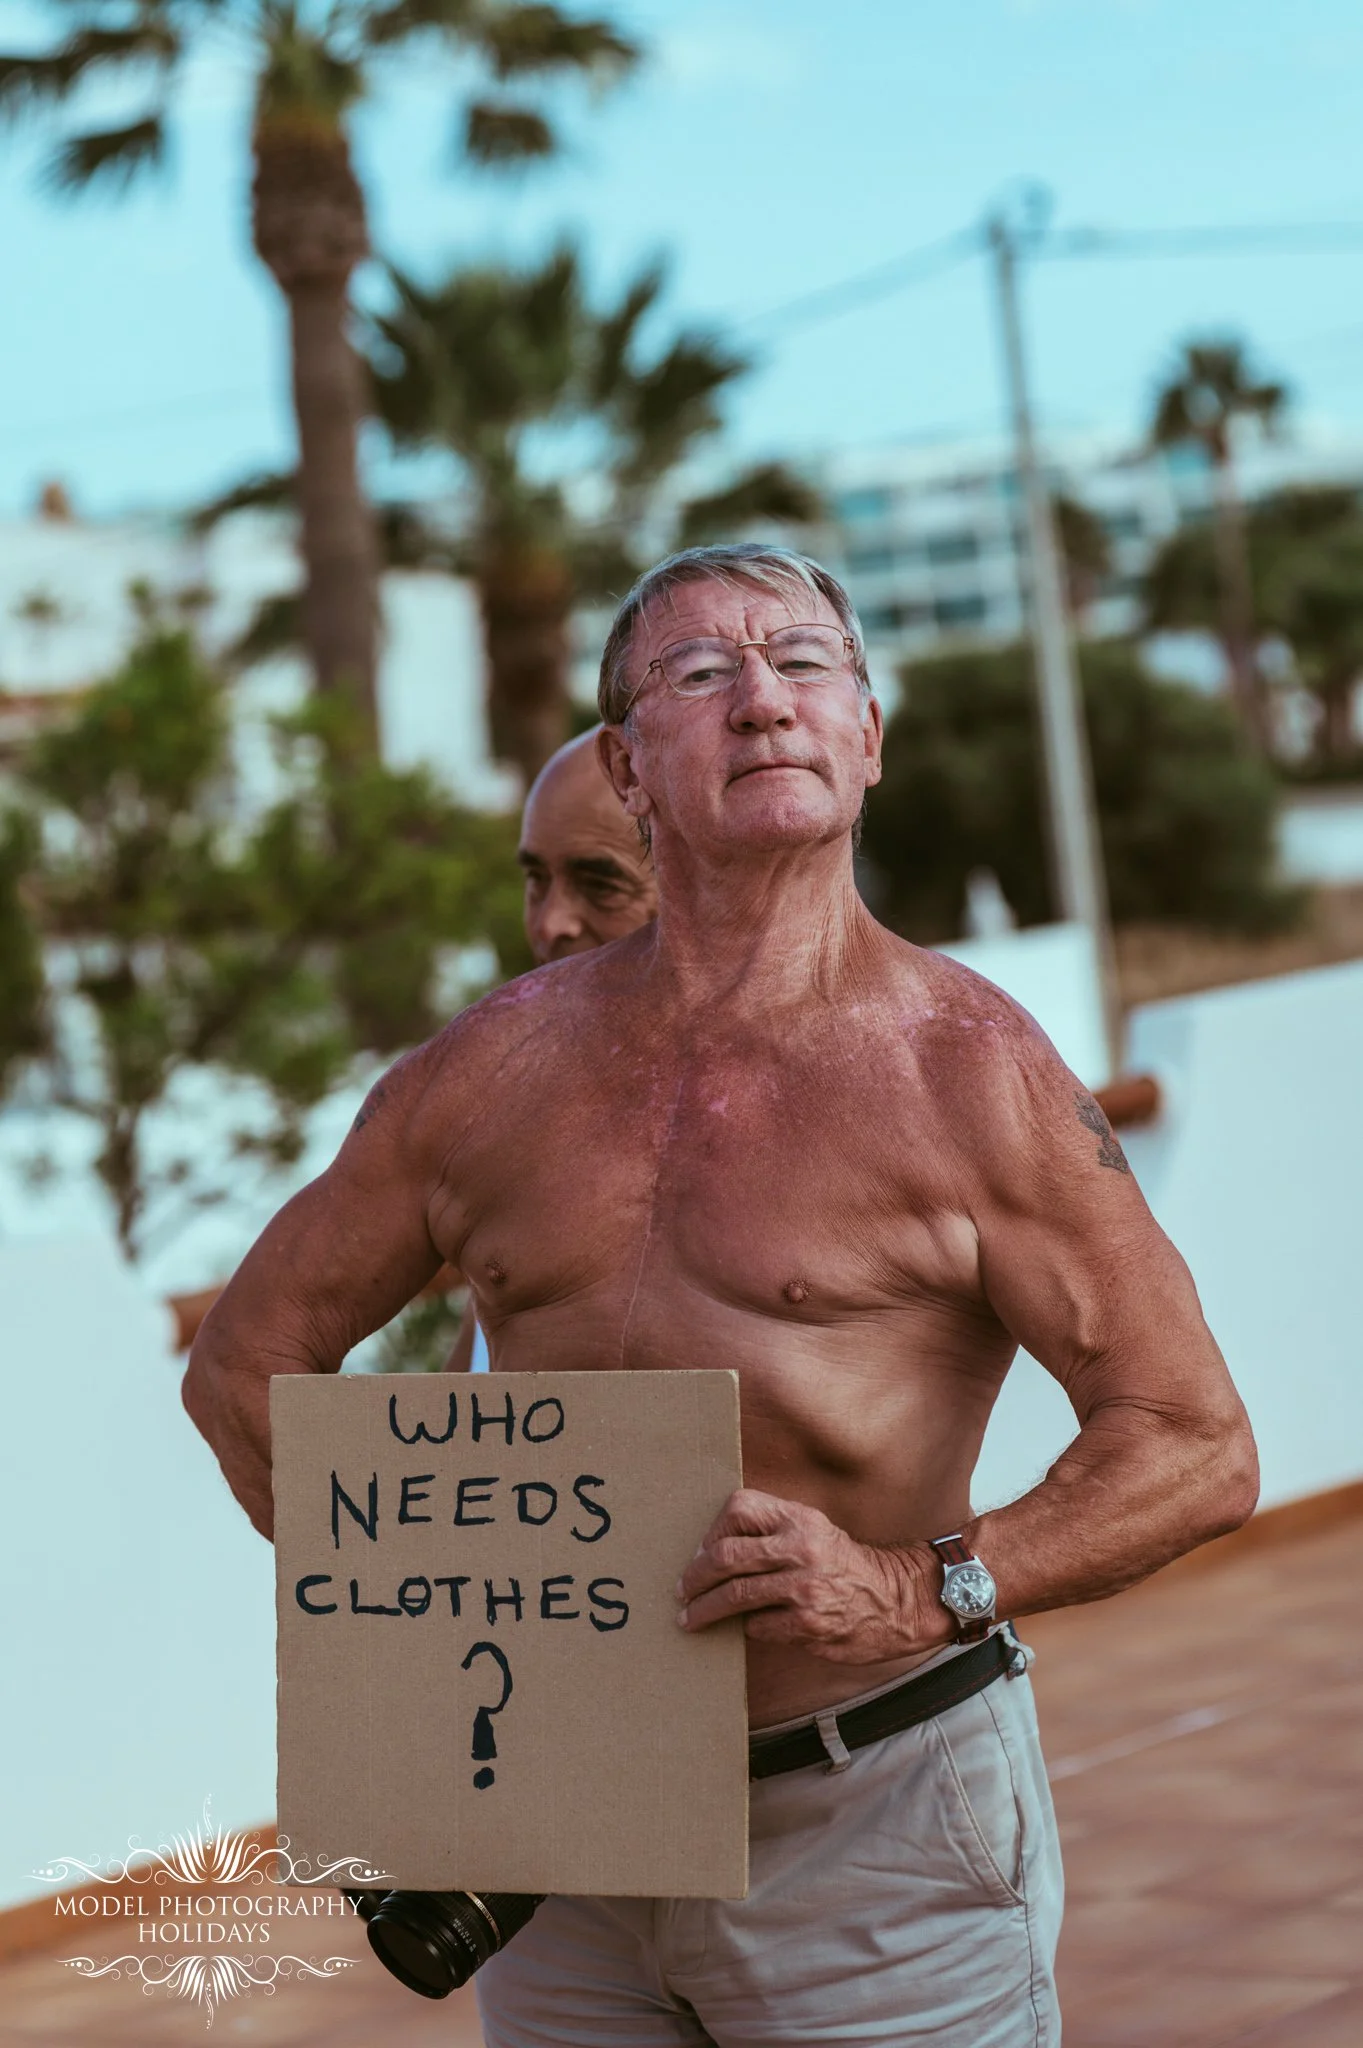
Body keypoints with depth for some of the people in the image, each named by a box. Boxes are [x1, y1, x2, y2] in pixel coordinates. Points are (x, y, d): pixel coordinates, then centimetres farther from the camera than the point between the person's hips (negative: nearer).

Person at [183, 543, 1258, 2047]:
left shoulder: (961, 1066, -8)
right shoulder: (490, 1070, 3)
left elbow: (1197, 1448, -10)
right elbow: (249, 1359, 15)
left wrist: (920, 1589, -22)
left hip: (872, 1826, -3)